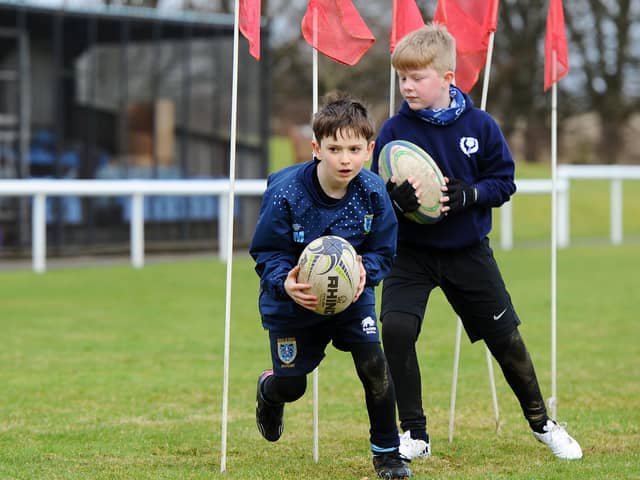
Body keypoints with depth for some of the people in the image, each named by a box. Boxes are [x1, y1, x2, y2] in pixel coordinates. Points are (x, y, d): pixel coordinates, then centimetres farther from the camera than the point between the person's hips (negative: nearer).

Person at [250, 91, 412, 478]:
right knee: (291, 385, 8)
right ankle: (268, 391, 51)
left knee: (374, 363, -16)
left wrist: (364, 270, -31)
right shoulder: (285, 193, -27)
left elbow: (383, 251, -9)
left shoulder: (373, 193, -18)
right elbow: (266, 254, -18)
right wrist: (285, 283, -38)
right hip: (294, 301, -1)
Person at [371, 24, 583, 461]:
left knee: (506, 338, 9)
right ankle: (414, 434, -4)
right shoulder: (394, 130, -11)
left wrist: (468, 194, -22)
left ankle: (541, 421, 33)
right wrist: (396, 198, -29)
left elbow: (504, 181, -3)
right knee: (396, 329, -20)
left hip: (469, 251, 1)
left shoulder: (480, 126, -10)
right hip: (411, 251, 0)